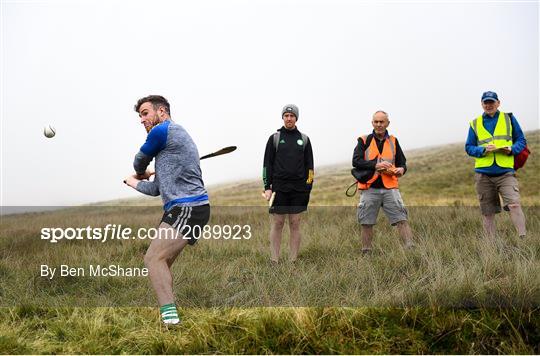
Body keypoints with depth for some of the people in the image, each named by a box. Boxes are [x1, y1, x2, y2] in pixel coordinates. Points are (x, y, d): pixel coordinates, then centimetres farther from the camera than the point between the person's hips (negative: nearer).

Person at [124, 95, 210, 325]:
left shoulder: (163, 131, -6)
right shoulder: (174, 135, 24)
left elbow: (139, 163, 9)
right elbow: (156, 189, 26)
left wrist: (140, 174, 31)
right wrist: (134, 182, 38)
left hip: (188, 209, -10)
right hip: (182, 209, 10)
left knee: (153, 258, -18)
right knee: (161, 263, 14)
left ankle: (170, 316, -26)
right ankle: (169, 314, 19)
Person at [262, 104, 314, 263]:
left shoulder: (304, 139, 10)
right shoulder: (274, 138, 4)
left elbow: (309, 165, 10)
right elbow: (267, 164, 2)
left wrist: (308, 188, 3)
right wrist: (267, 187, -5)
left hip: (298, 189, 2)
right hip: (279, 188, -2)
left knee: (295, 224, 4)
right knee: (277, 223, 0)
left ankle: (293, 261, 9)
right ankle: (274, 261, 5)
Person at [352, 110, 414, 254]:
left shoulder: (393, 142, 12)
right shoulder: (364, 141, 4)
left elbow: (402, 162, 15)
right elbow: (356, 161, -7)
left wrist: (401, 169, -9)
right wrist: (375, 165, -18)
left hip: (389, 188, 1)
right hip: (369, 189, -1)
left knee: (401, 220, -8)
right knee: (366, 224, 4)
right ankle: (366, 254, 14)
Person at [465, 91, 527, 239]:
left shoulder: (508, 118, 9)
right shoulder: (475, 124, 10)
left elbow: (521, 140, 10)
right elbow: (469, 147, 8)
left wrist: (512, 149, -11)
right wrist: (483, 150, -11)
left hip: (505, 172, -2)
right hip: (483, 174, 2)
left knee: (514, 204, -20)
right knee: (487, 213, 5)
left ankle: (523, 238, -20)